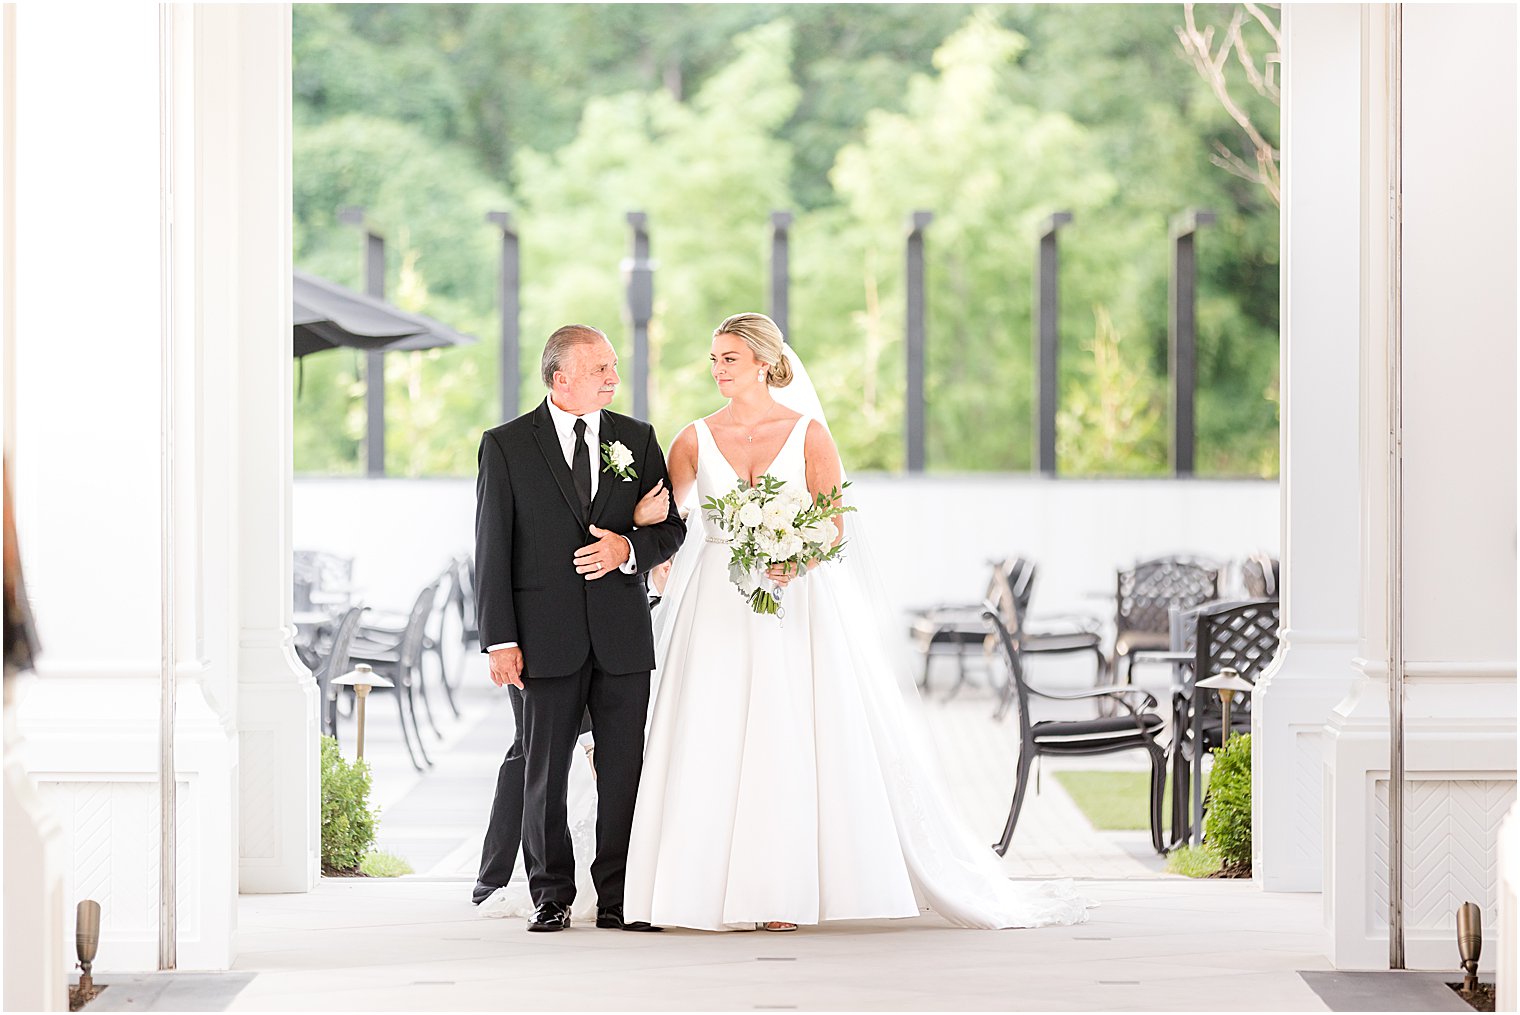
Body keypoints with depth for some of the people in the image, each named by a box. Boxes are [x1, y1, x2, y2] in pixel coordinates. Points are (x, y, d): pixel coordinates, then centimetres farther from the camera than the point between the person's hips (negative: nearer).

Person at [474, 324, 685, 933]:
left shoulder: (638, 439, 9)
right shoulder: (506, 446, 2)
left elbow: (671, 528, 12)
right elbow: (492, 549, -1)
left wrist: (629, 550, -11)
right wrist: (500, 640, -7)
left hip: (623, 634, 2)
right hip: (547, 636, -2)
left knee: (625, 769, 2)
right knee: (544, 771, 3)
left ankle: (620, 898, 10)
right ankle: (551, 898, 14)